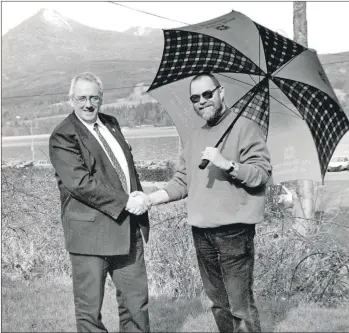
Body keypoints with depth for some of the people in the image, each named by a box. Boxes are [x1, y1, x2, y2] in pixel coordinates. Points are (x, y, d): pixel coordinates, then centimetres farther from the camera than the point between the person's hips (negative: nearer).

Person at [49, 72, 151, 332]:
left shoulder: (111, 124, 14)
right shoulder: (62, 137, -10)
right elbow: (80, 183, -20)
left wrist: (139, 200, 2)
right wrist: (124, 202, -19)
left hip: (128, 228, 7)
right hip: (91, 233, -7)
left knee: (137, 300, 14)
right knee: (89, 308, 4)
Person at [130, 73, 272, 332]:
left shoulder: (245, 128, -3)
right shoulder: (196, 138, 18)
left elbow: (263, 173, -11)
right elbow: (182, 181, 16)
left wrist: (227, 164, -24)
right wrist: (151, 198, 2)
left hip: (233, 229, -7)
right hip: (201, 231, 7)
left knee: (240, 306, -7)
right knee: (218, 302, 15)